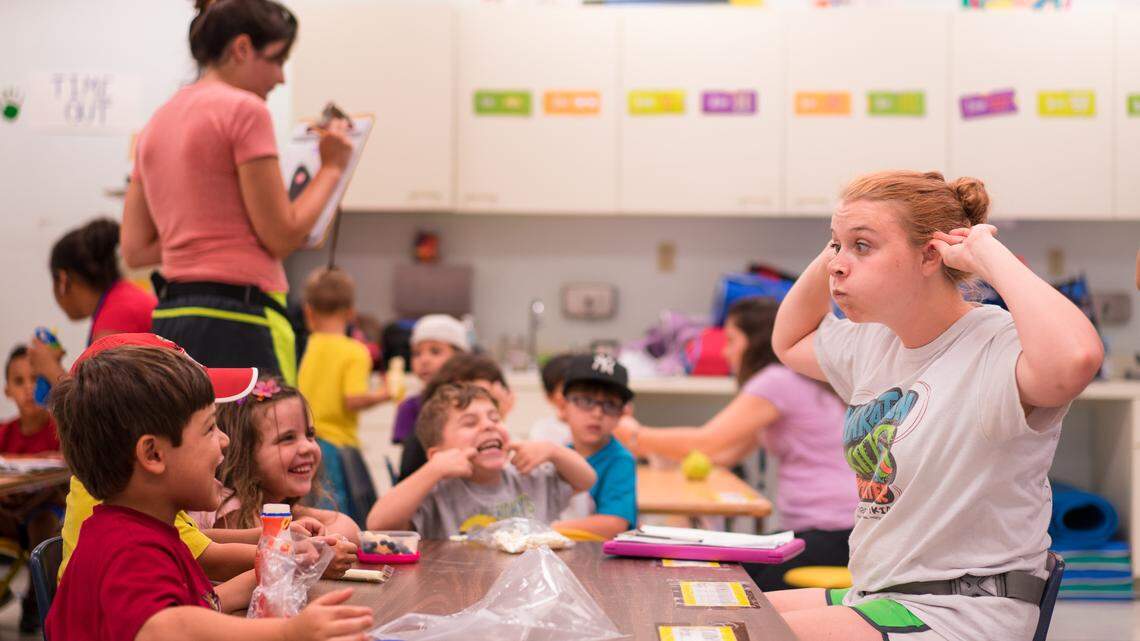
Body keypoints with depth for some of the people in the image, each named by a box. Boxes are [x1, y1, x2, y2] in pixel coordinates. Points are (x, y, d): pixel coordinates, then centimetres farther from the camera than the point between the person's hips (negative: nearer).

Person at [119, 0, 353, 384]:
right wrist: (331, 167, 3)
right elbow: (282, 237, -9)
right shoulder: (244, 110, -7)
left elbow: (135, 250, 15)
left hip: (169, 320, 9)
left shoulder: (159, 122, 16)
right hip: (237, 319, -9)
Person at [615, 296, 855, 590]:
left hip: (832, 535, -10)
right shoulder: (796, 380, 20)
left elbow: (706, 443, -15)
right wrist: (648, 449, 13)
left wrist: (636, 436, -1)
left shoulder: (779, 381, -12)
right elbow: (727, 455, 19)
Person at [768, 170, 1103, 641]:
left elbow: (1075, 360, -41)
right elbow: (790, 342, 30)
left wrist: (988, 254, -26)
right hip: (876, 598, 9)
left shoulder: (997, 346, -17)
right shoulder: (874, 342, 10)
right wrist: (833, 251, 11)